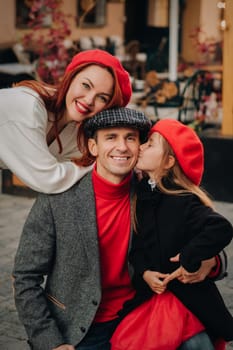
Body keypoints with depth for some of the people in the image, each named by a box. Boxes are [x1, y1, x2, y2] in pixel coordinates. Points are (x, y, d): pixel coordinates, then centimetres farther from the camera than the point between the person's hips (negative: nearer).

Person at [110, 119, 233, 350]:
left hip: (186, 296, -6)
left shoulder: (183, 202, -18)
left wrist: (189, 259, -24)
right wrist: (144, 272, -10)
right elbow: (136, 245, 8)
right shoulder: (142, 195, 3)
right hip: (148, 293, 6)